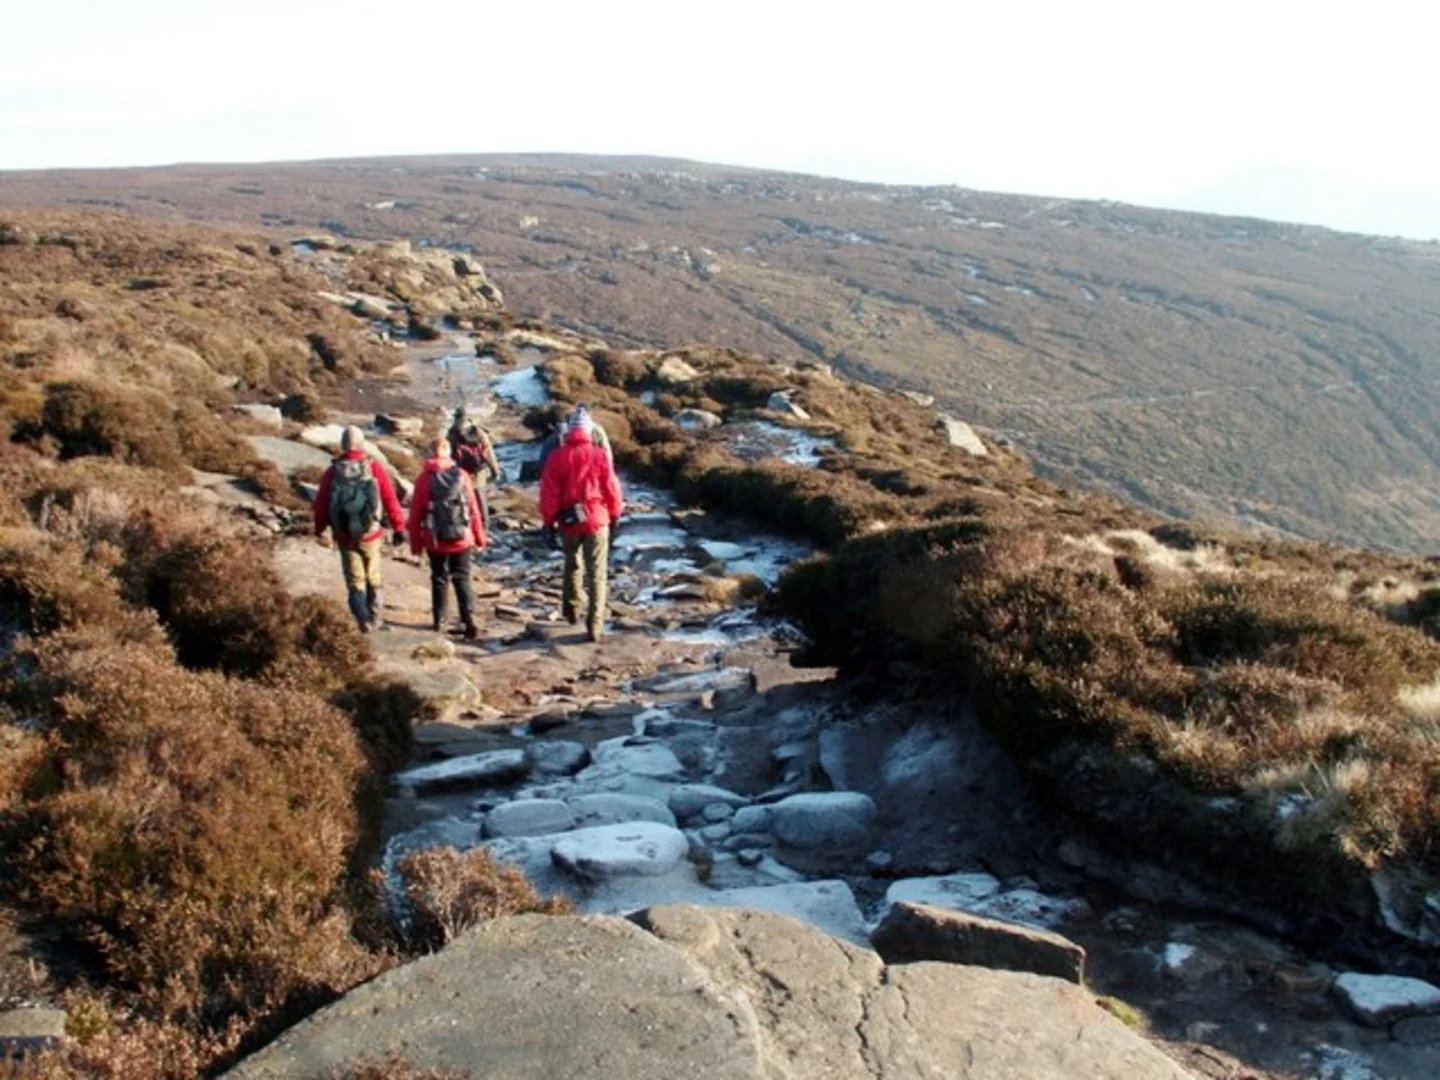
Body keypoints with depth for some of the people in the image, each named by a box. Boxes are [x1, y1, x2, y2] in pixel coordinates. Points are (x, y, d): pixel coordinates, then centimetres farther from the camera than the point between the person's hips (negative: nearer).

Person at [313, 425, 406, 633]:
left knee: (355, 580, 9)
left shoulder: (332, 472, -3)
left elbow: (321, 503, 2)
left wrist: (319, 528, 17)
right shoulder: (375, 468, -7)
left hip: (344, 535, 1)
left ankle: (363, 620, -3)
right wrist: (399, 527, 1)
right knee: (374, 578, 15)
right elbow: (390, 500, -7)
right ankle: (376, 618, 18)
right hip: (371, 534, -1)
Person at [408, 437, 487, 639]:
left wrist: (416, 543, 5)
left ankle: (439, 620, 20)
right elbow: (473, 508, -2)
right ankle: (469, 620, -6)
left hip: (435, 540, 0)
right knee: (462, 579, 6)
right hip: (462, 538, 0)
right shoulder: (461, 475, -5)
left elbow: (416, 513, -5)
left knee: (439, 579, 16)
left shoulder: (424, 479, -8)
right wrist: (479, 537, 8)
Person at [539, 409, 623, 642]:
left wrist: (549, 521, 4)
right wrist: (615, 513, 14)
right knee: (596, 573, 2)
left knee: (572, 565, 26)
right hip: (597, 520, -2)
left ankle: (571, 608, 33)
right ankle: (595, 625, -3)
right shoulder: (600, 456, -6)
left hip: (569, 521, 2)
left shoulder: (557, 457, -3)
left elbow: (548, 492, -3)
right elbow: (612, 488, -2)